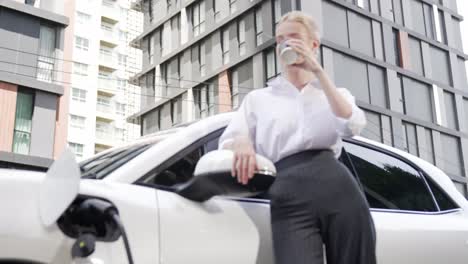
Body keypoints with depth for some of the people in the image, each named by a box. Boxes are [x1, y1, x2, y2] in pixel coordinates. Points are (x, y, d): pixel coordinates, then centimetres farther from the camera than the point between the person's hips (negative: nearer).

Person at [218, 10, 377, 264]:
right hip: (289, 195, -1)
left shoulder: (336, 94, 23)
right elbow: (226, 143, 10)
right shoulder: (257, 98, 22)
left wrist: (317, 71, 0)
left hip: (337, 186, 2)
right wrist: (241, 142, -16)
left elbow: (351, 126, 0)